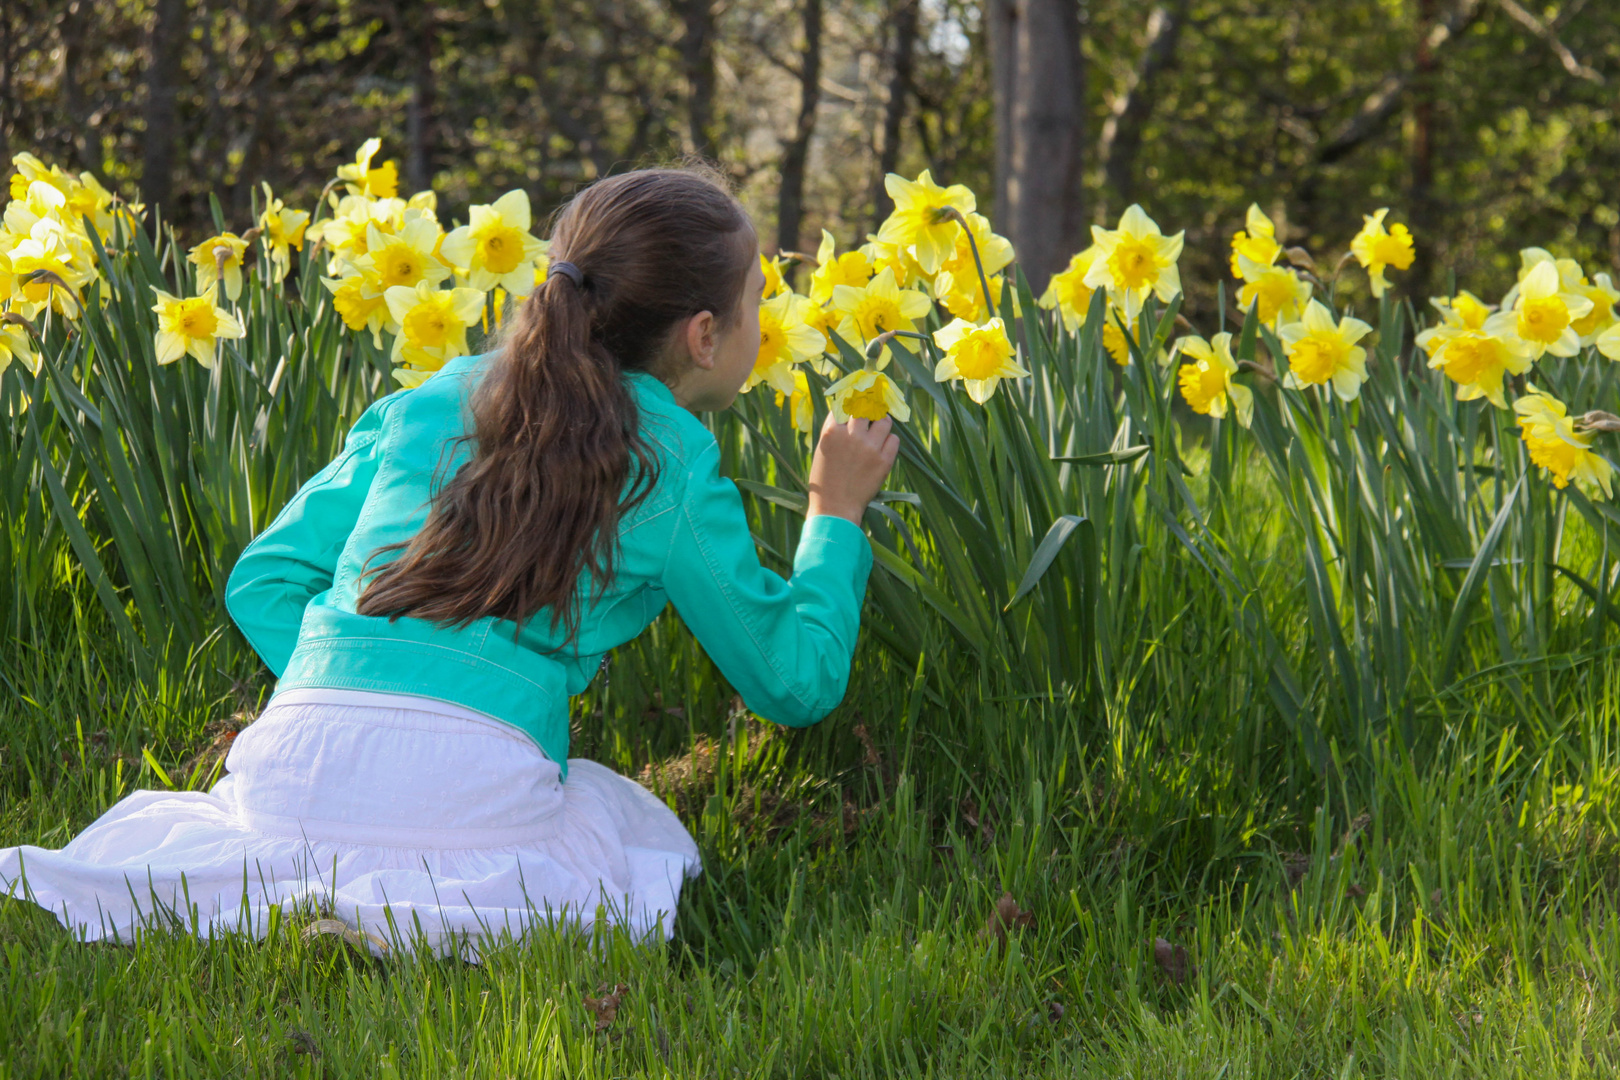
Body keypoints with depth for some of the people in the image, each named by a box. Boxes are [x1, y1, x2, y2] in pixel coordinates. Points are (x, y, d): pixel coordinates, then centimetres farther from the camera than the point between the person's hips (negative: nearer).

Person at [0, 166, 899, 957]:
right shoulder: (671, 463, 6)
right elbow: (797, 682, 15)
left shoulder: (432, 402, 19)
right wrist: (836, 518, 29)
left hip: (294, 759, 5)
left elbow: (264, 582, 17)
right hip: (472, 789, -5)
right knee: (654, 857, 21)